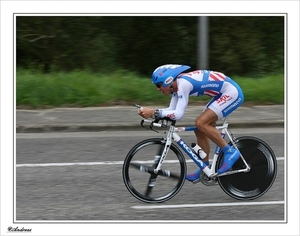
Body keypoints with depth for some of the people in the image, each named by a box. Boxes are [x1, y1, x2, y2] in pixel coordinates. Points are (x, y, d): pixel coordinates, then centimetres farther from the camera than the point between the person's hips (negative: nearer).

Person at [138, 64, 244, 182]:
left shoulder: (183, 83, -24)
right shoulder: (177, 85, 4)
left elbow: (178, 114, -28)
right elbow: (171, 110, 5)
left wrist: (155, 112, -27)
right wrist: (150, 112, -8)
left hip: (232, 93, -10)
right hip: (223, 94, 10)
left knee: (200, 123, -19)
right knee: (200, 130, 8)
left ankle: (230, 152, -9)